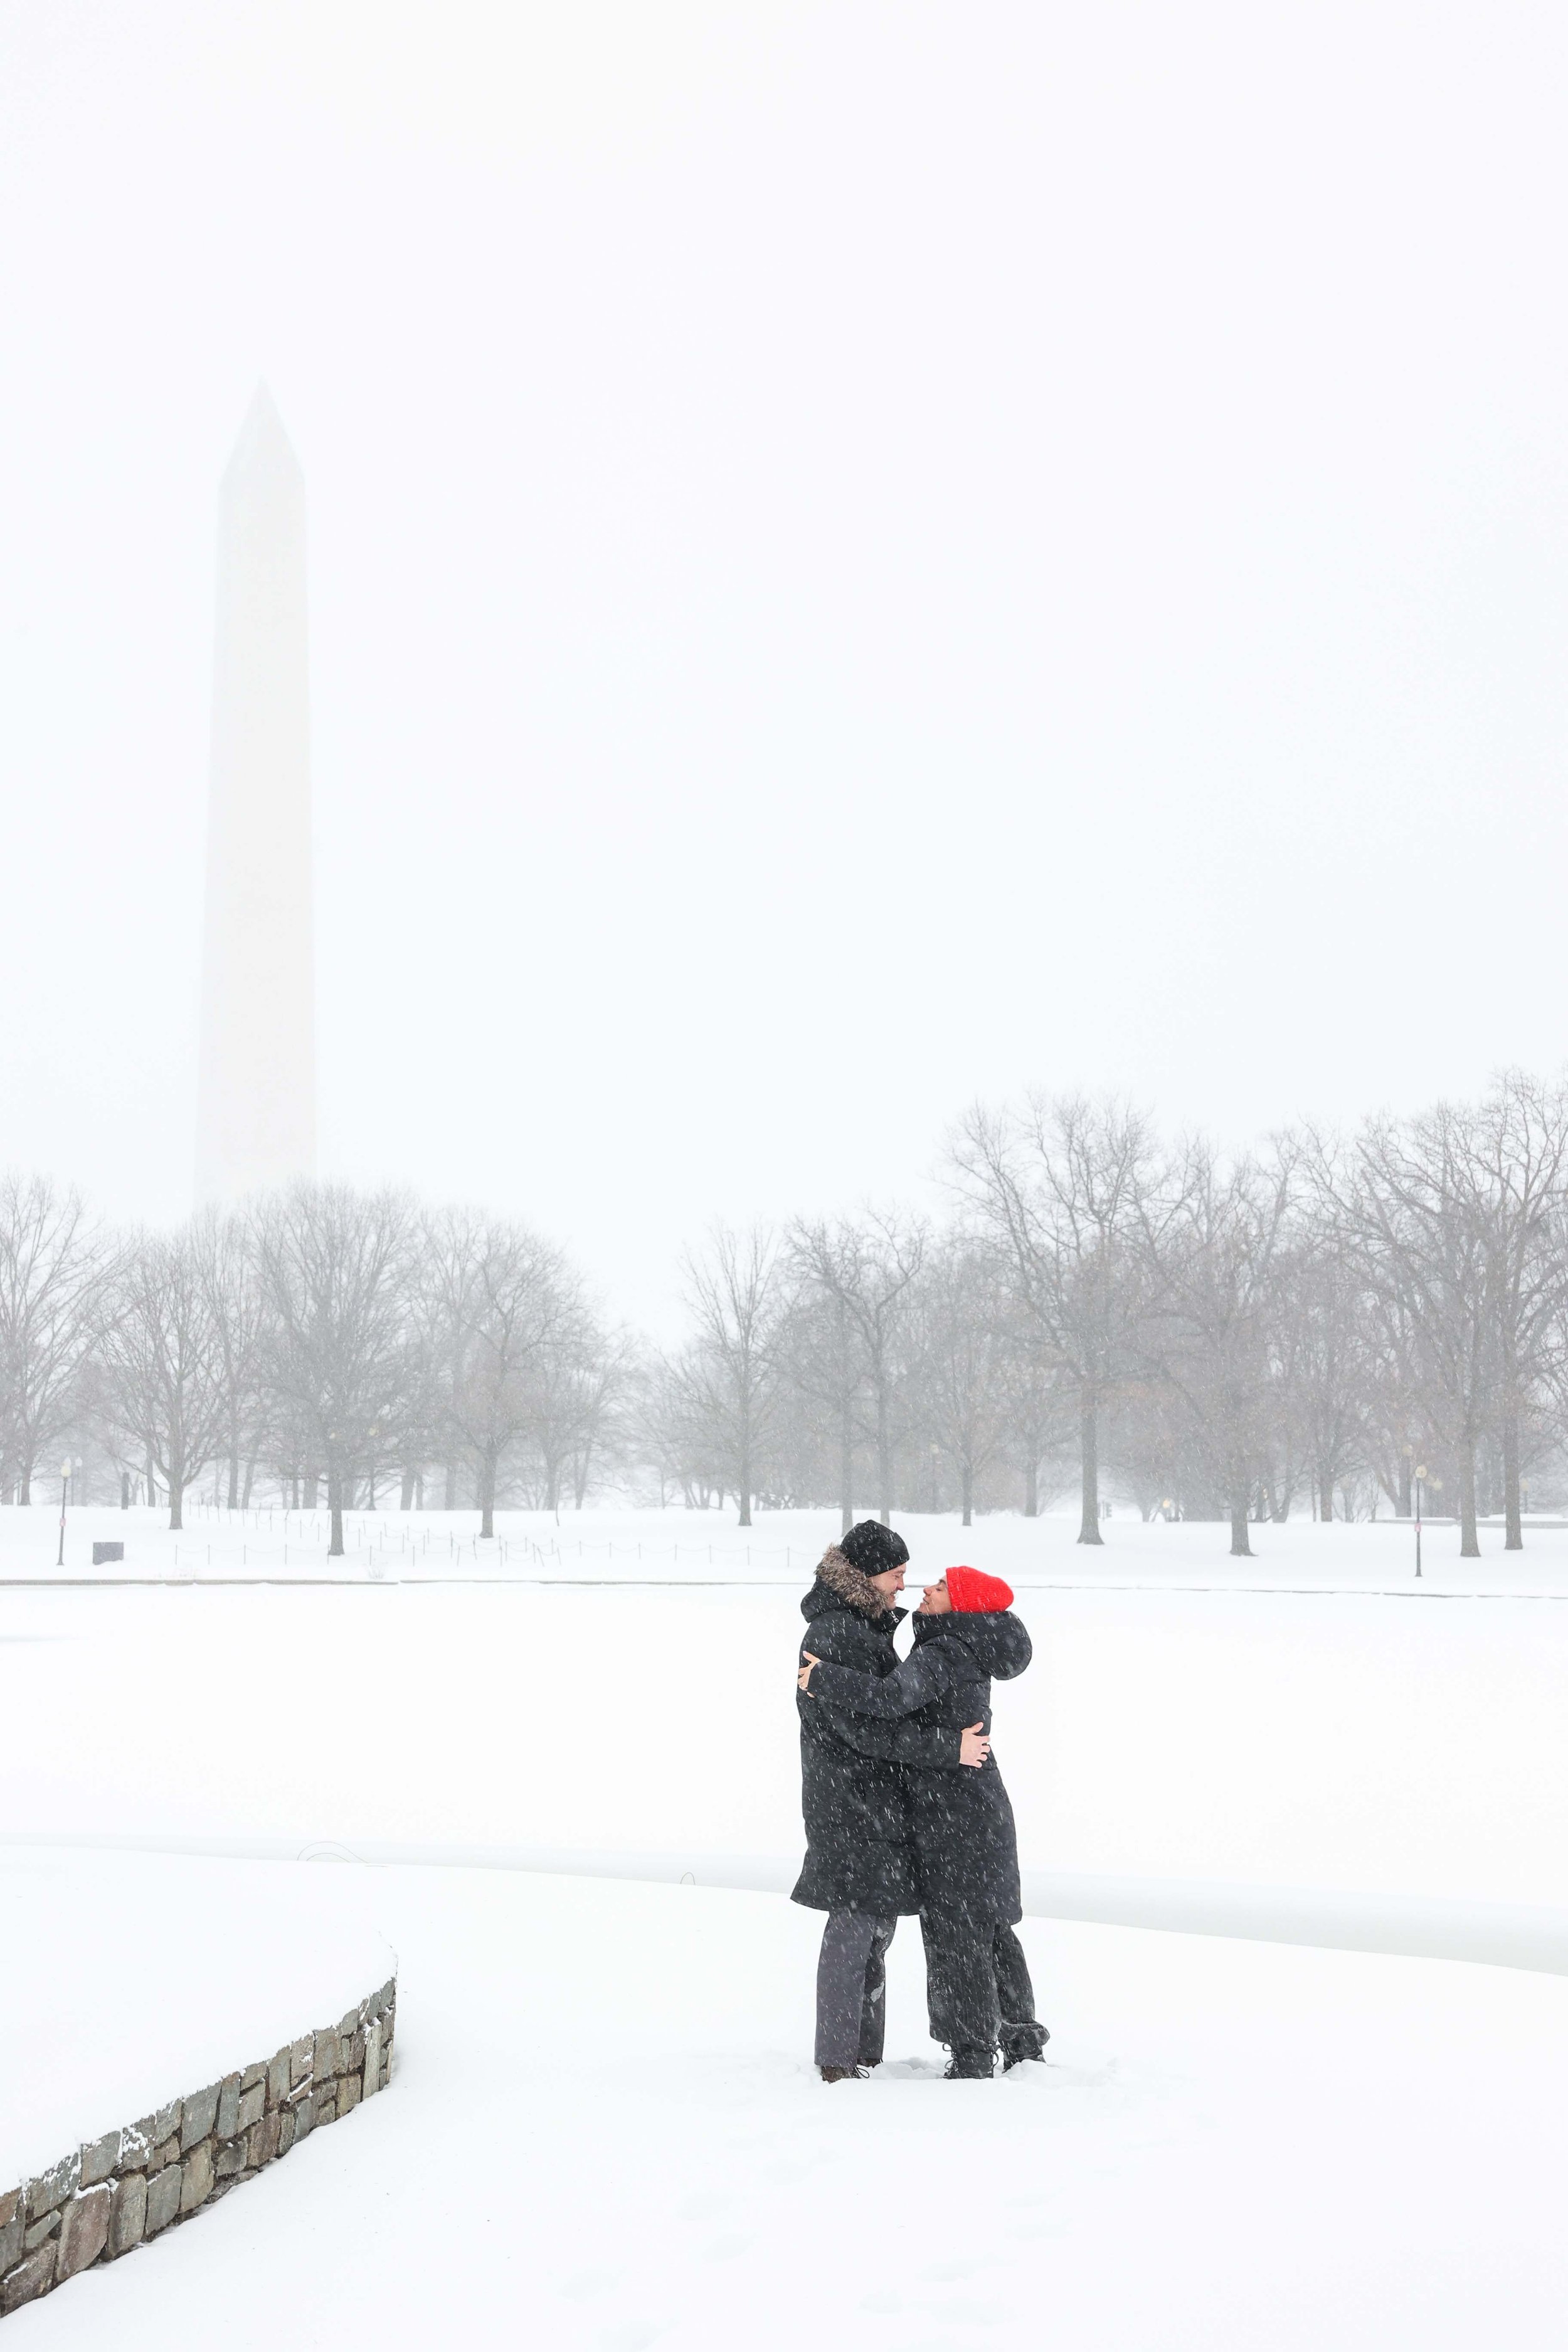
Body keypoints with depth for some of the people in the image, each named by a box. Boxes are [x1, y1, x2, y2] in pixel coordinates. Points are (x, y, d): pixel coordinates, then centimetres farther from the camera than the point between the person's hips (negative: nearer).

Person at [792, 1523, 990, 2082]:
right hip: (850, 1806, -10)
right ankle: (837, 2062, -1)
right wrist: (949, 1748, -21)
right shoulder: (832, 1636, -18)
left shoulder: (870, 1625, 14)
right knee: (855, 1925, -7)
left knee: (877, 1924, 13)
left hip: (881, 1802, 10)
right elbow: (864, 1727, -24)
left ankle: (865, 2055, 21)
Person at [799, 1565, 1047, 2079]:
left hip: (954, 1814, -9)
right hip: (983, 1806, 9)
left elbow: (890, 1698, -35)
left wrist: (824, 1679, -23)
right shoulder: (968, 1653, 9)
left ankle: (973, 2060, 6)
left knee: (956, 1935, -1)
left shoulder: (941, 1655, -21)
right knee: (991, 1930, 18)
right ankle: (1022, 2041, 27)